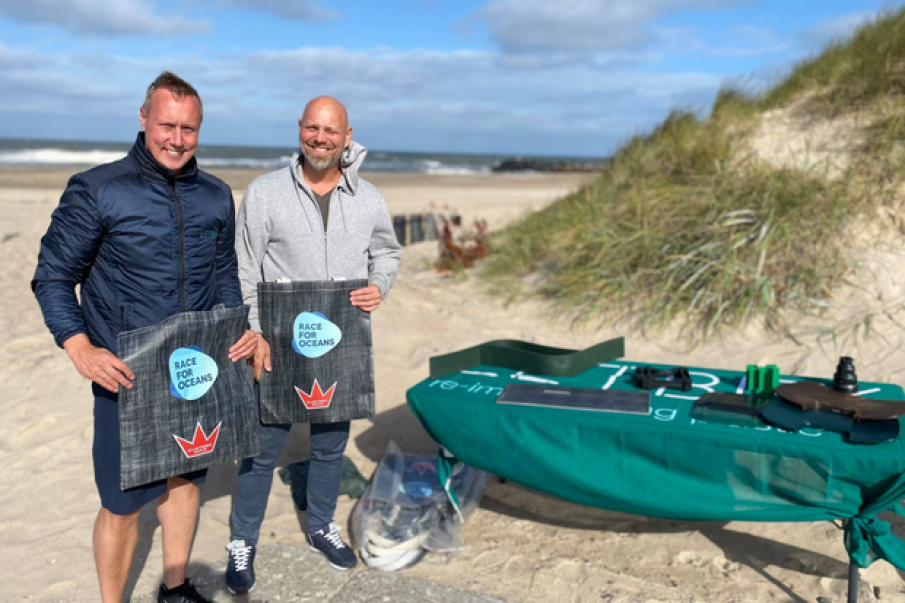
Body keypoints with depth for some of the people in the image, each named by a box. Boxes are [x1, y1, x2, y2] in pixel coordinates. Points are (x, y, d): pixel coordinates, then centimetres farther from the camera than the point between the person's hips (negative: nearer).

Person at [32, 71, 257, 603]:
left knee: (185, 479, 19)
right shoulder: (97, 190, -9)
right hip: (127, 376, -4)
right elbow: (53, 277, -5)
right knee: (122, 503, 3)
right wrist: (80, 348, -19)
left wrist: (239, 328, -3)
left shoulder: (216, 196, 5)